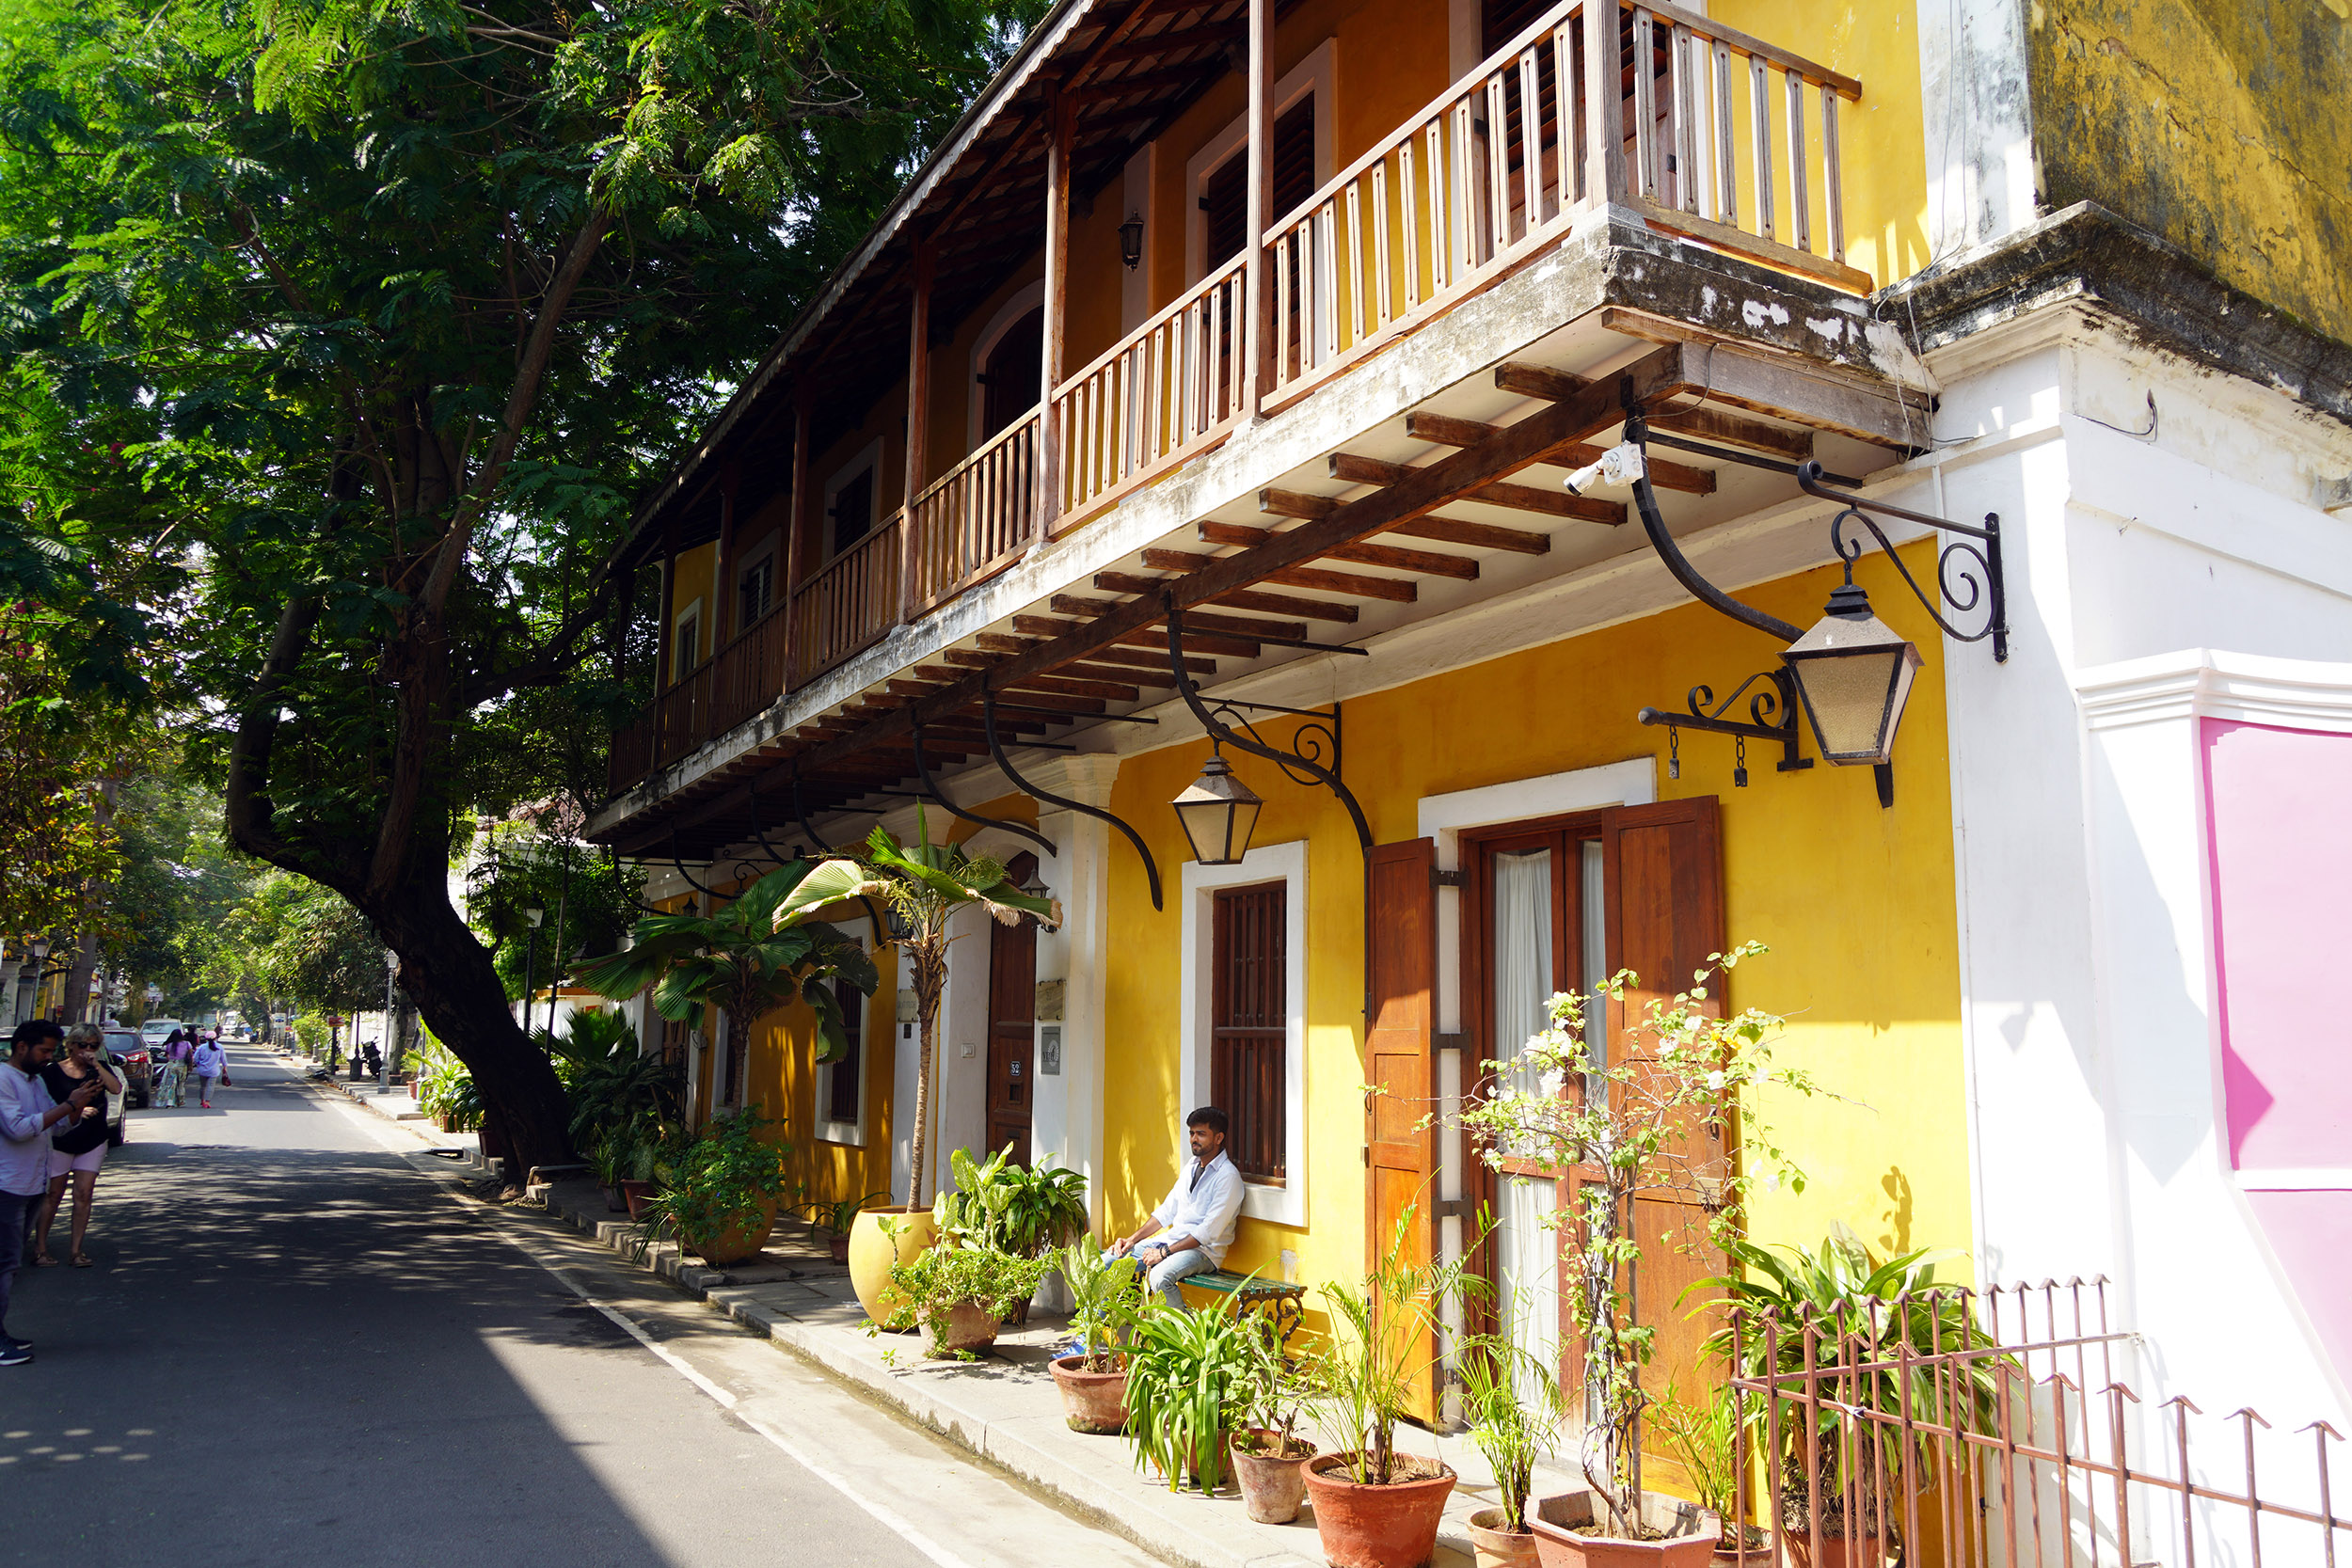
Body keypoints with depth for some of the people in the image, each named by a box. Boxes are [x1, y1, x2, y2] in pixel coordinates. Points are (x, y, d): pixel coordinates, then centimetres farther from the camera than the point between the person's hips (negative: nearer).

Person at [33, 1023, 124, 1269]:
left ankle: (76, 1249, 5)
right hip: (60, 1141, -2)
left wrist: (96, 1065, -19)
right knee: (53, 1194, 3)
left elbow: (116, 1088, -13)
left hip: (93, 1142, 2)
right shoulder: (53, 1071, -4)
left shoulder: (100, 1068, 4)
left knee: (84, 1195, -1)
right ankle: (40, 1247, 15)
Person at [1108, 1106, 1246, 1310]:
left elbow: (1209, 1232, -20)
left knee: (1160, 1276, -36)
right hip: (1170, 1239, 8)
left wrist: (1164, 1252, -21)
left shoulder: (1228, 1176, -14)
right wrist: (1132, 1239, 6)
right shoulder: (1191, 1166, 14)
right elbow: (1167, 1211, 18)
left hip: (1203, 1250, -8)